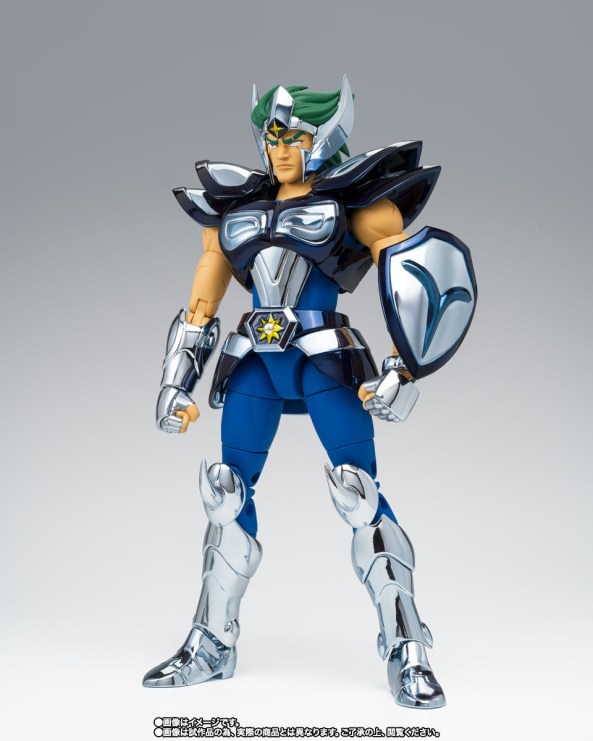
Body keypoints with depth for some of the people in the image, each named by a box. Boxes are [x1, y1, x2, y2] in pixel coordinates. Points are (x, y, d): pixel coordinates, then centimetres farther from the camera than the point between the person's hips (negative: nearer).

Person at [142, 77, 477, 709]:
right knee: (228, 495, 4)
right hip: (255, 366, 5)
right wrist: (177, 380, 14)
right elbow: (199, 311, 18)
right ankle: (212, 645, 19)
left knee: (360, 494, -11)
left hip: (327, 361, -4)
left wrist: (403, 369, -16)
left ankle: (407, 652, 0)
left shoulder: (354, 201, 2)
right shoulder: (235, 207, 16)